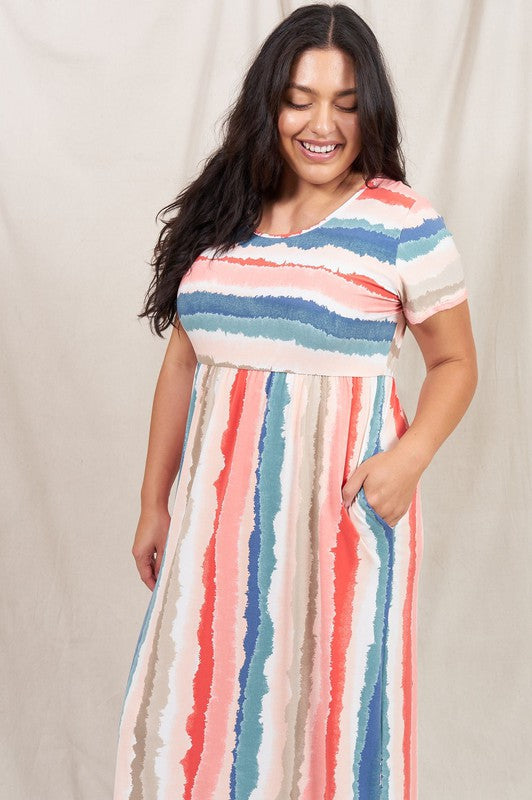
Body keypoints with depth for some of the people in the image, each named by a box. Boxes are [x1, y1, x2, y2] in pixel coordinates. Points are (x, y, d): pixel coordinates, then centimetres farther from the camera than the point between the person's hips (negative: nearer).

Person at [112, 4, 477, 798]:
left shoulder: (404, 226, -6)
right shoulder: (217, 216, 6)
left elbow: (455, 361, 2)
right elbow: (182, 362, 10)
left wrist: (410, 456, -16)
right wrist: (154, 501, 12)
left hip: (340, 504, -3)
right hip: (220, 507, 4)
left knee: (329, 701, 8)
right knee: (200, 701, 10)